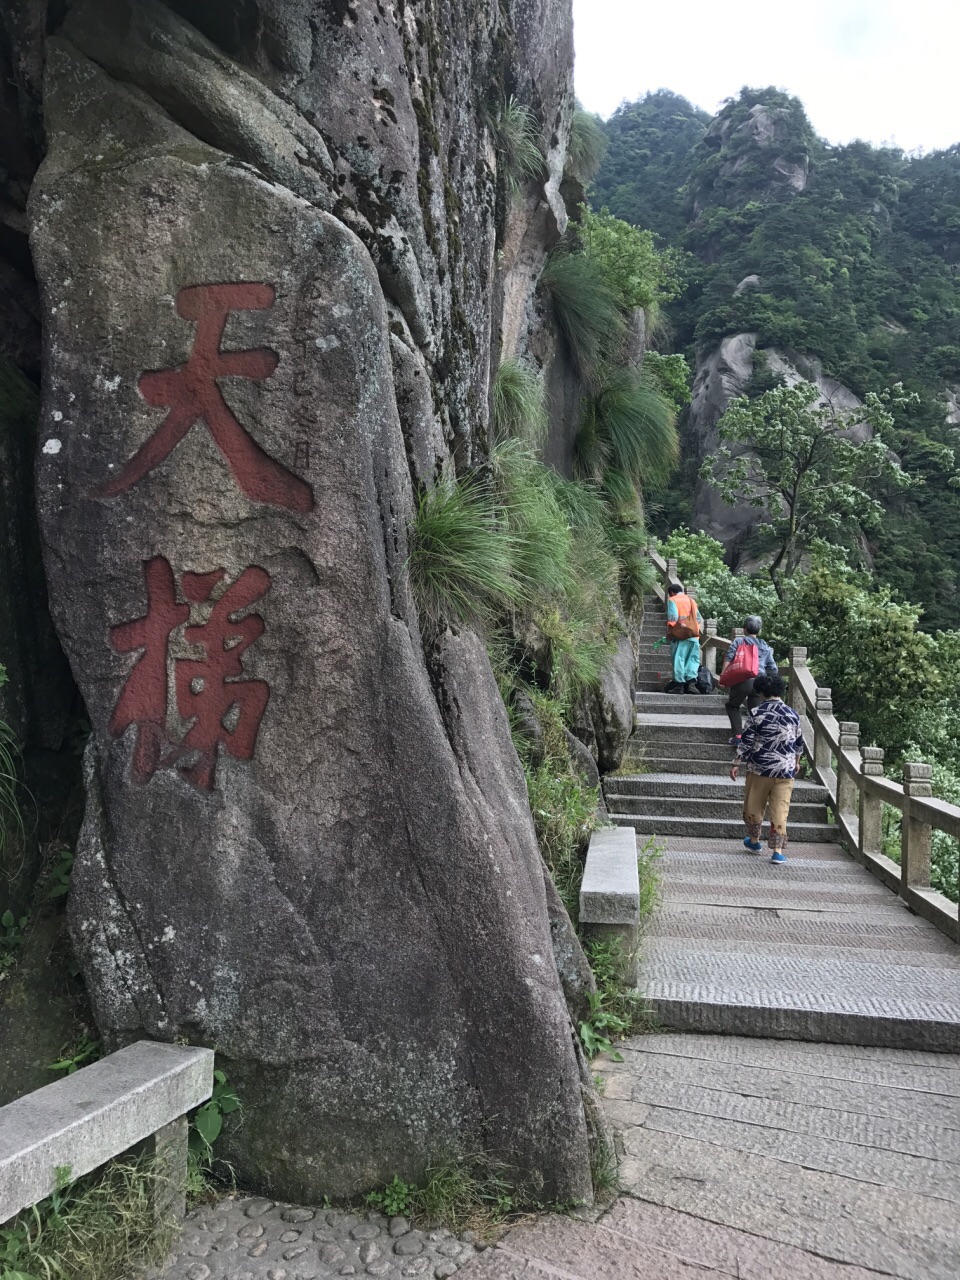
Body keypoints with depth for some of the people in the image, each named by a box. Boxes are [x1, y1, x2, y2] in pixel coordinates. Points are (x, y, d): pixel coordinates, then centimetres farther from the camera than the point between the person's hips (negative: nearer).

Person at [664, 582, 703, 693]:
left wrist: (669, 632, -4)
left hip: (680, 635, -5)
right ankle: (691, 682, -9)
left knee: (678, 659, -1)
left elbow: (672, 617, -10)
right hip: (694, 635, 5)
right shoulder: (692, 600, 21)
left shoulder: (672, 600, 3)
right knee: (693, 659, 6)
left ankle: (679, 685, -2)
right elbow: (699, 619, 17)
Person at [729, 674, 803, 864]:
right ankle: (778, 850, 0)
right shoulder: (792, 714, 3)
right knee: (780, 809, 3)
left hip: (759, 769, -2)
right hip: (785, 770, 3)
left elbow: (746, 742, -9)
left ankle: (754, 841, 30)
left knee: (754, 806, 15)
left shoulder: (757, 714, -8)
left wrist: (736, 764, -1)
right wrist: (796, 762, 29)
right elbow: (799, 743, 14)